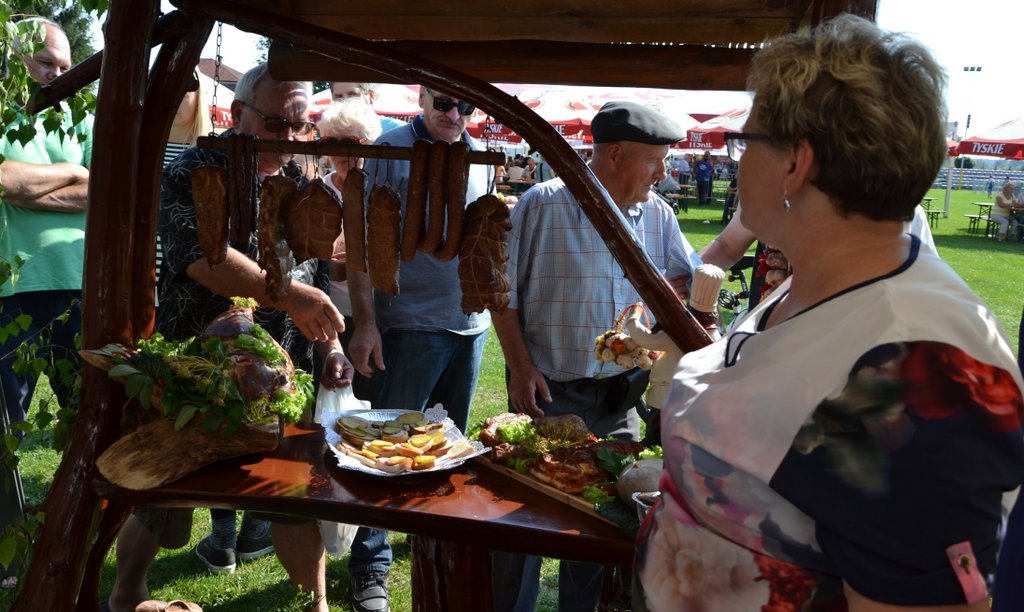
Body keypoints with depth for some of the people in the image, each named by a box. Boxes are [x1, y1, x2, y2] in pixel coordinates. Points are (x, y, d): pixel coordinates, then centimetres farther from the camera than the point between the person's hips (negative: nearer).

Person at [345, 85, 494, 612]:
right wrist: (365, 322, -15)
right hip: (410, 325, -5)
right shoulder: (391, 150, -6)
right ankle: (370, 567, 13)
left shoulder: (479, 159, 10)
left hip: (471, 324, 6)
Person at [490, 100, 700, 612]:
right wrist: (520, 367, -13)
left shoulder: (657, 215, 4)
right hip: (547, 391, -4)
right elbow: (503, 291, -8)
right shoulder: (543, 204, -10)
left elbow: (689, 277, 14)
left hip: (618, 396, 5)